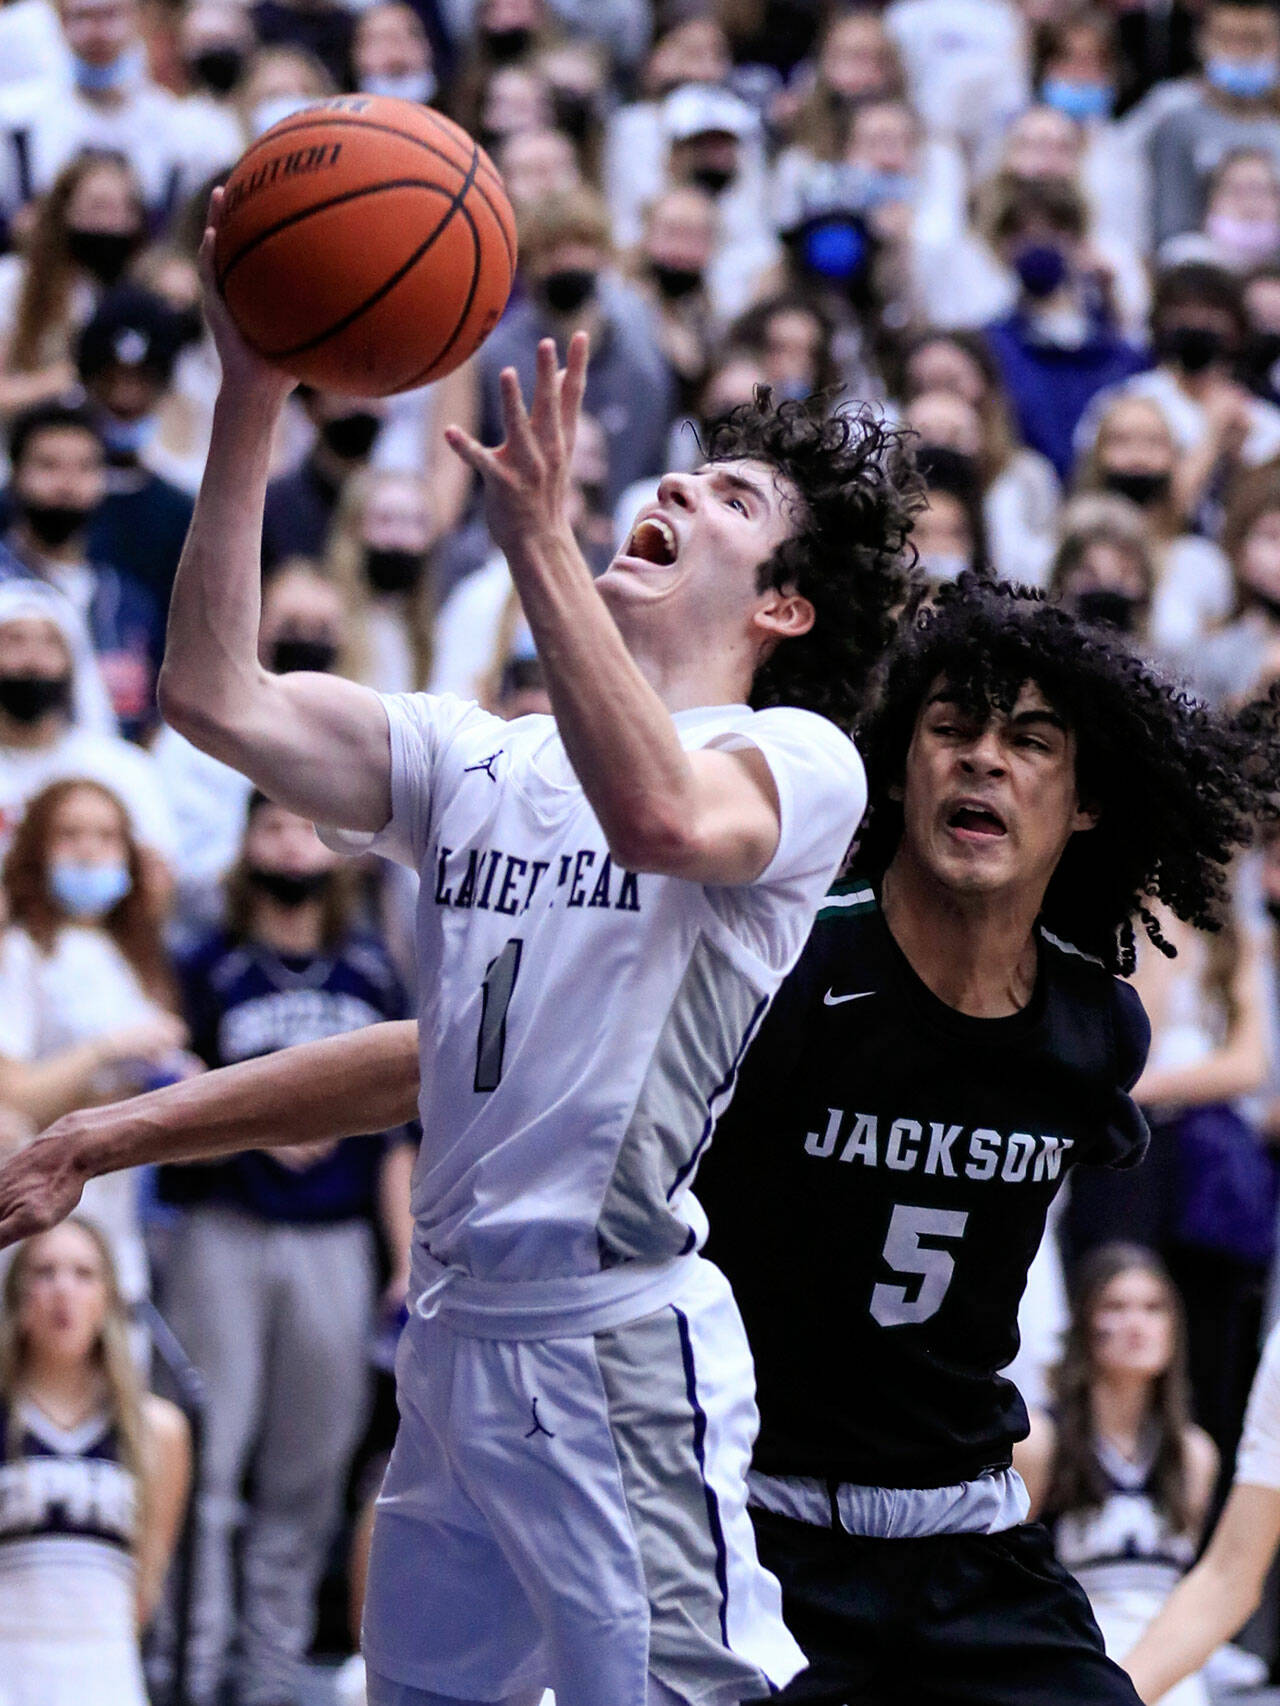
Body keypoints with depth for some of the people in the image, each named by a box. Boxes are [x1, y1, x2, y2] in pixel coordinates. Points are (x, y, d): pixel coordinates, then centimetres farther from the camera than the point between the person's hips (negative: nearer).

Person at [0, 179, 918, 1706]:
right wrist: (251, 403, 0)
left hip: (621, 1339, -7)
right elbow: (215, 695, 5)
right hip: (452, 1335, 7)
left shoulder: (801, 759, -2)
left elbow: (662, 817, -26)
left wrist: (539, 541, -29)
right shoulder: (478, 760, 17)